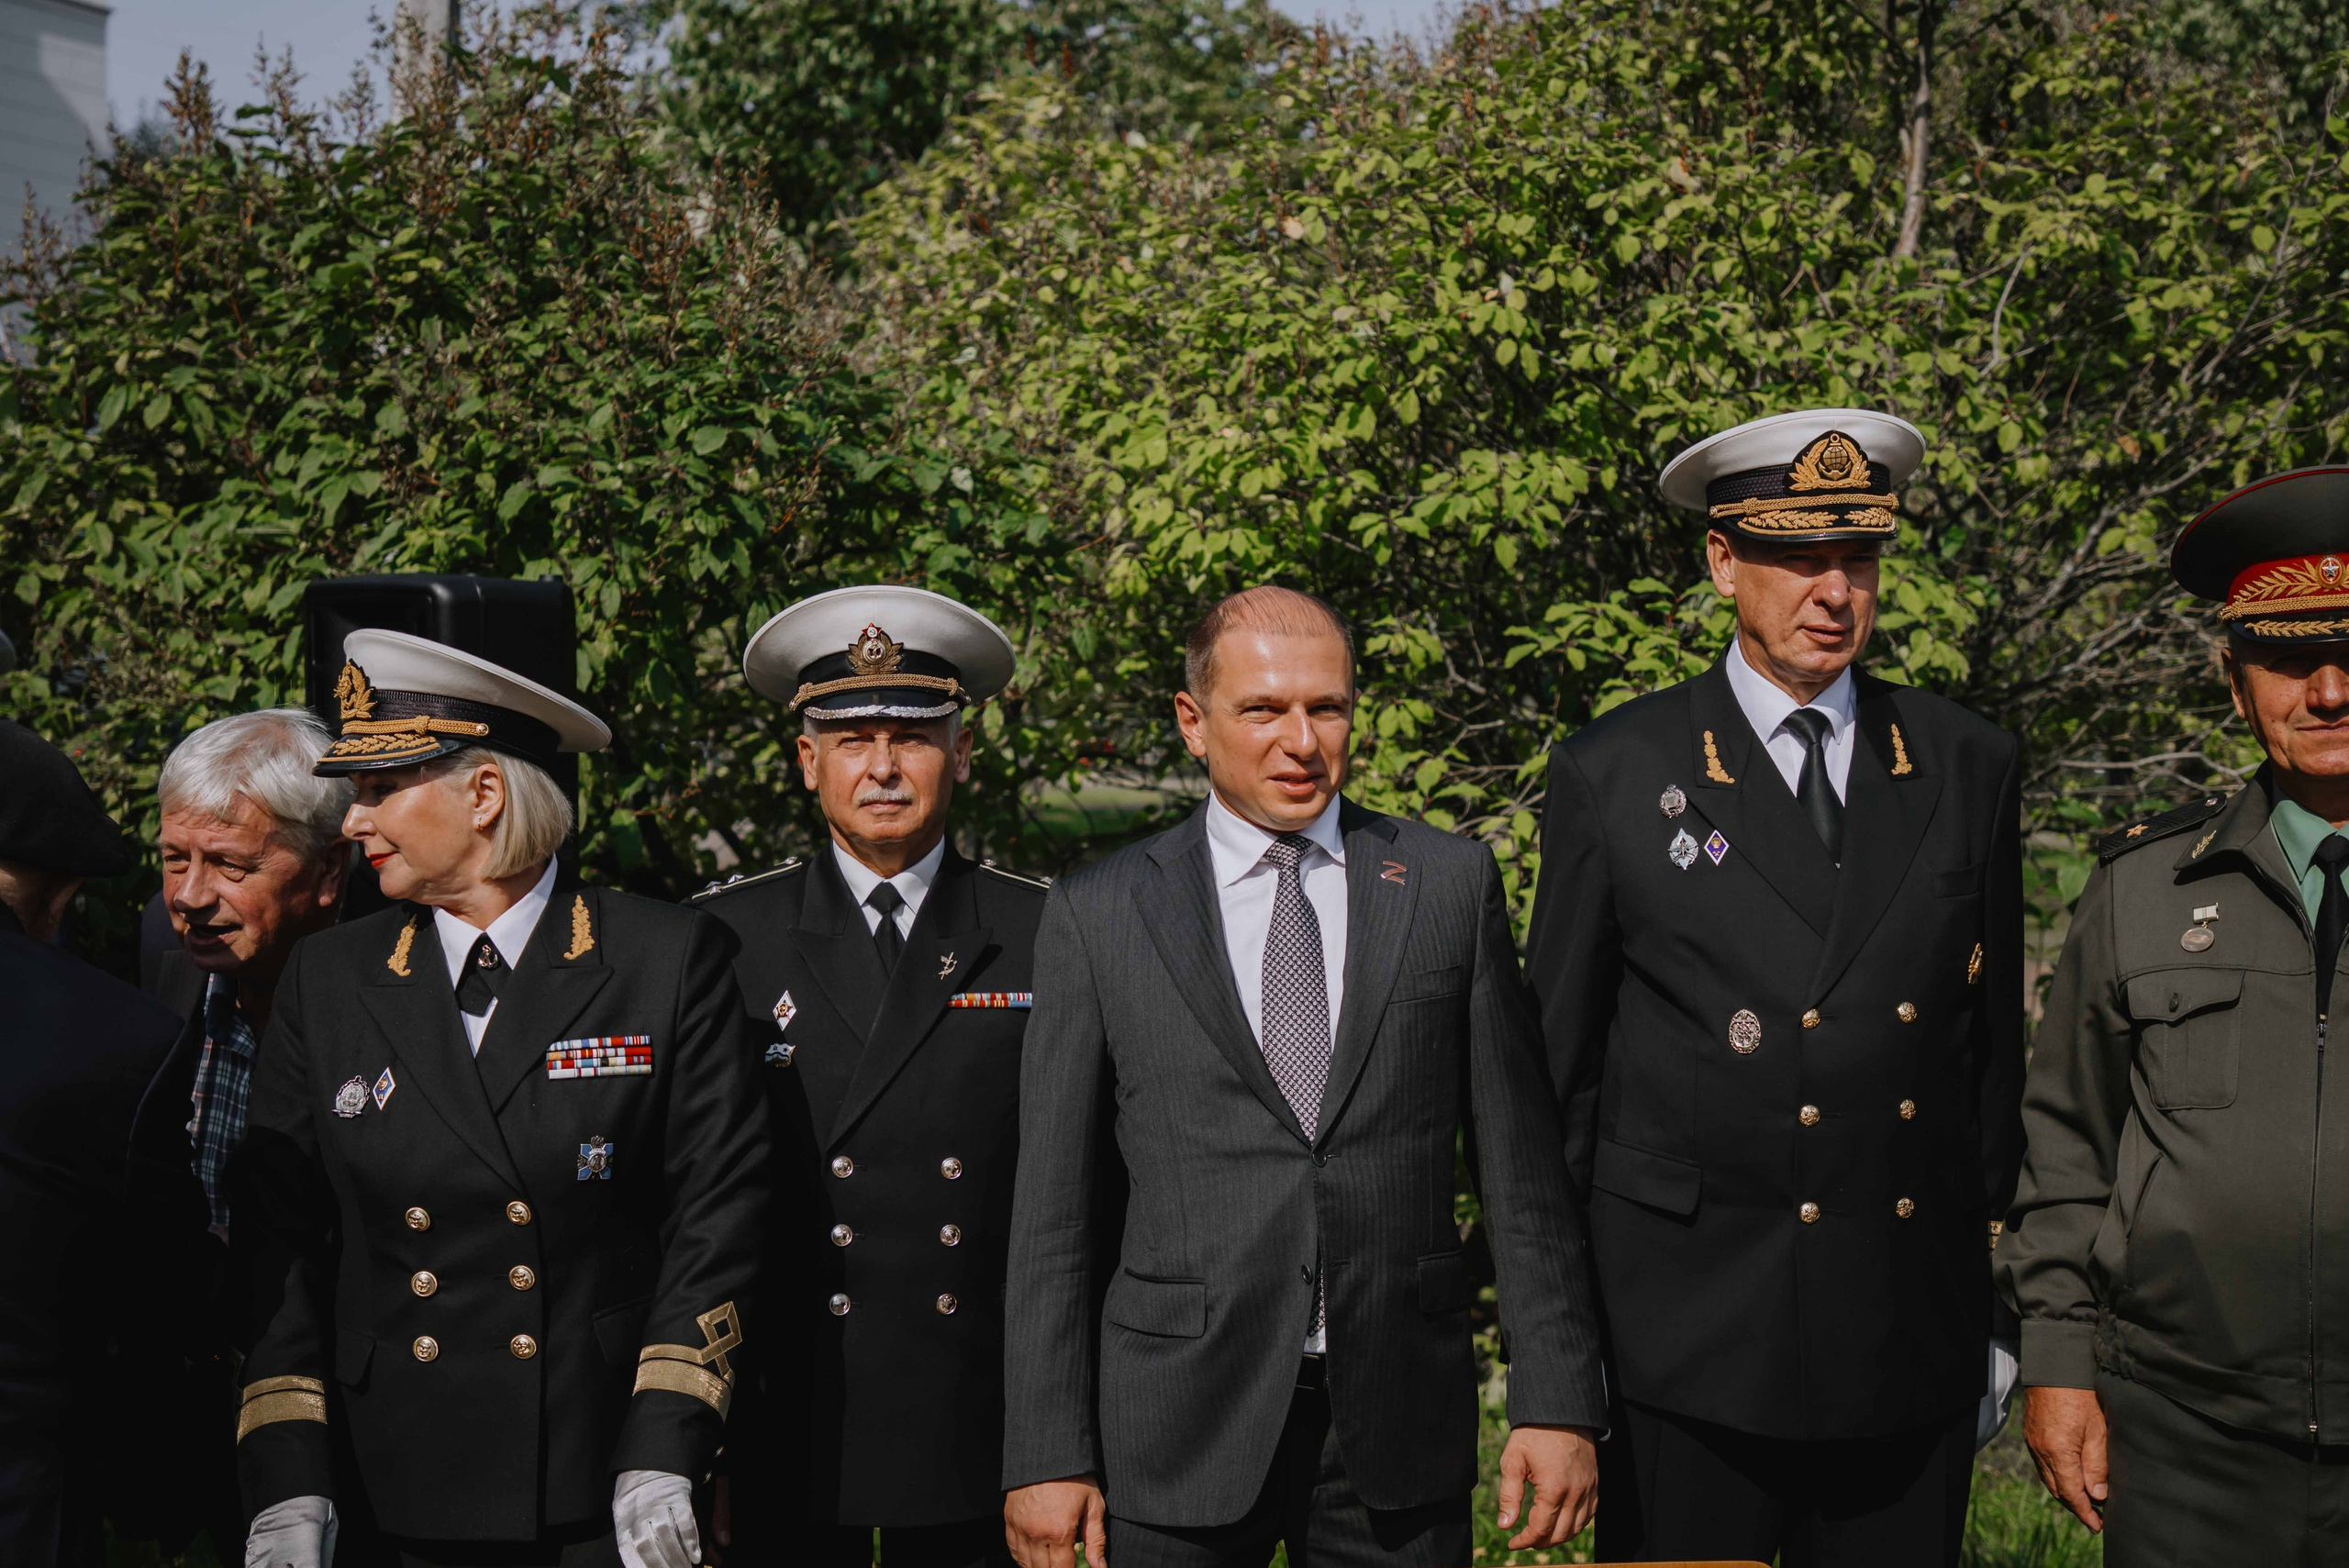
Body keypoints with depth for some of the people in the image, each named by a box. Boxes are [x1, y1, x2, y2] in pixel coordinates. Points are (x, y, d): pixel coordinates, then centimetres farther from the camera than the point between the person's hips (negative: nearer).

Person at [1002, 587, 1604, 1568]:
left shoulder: (1452, 884, 5)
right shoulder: (1096, 916, 1)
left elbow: (1519, 1164, 4)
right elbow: (1055, 1210, 2)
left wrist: (1556, 1403, 0)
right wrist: (1048, 1454, -2)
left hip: (1399, 1428, 1)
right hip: (1179, 1435, -1)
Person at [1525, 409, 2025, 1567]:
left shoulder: (1969, 766, 7)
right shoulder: (1612, 775, -2)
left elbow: (1993, 1037, 12)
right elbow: (1557, 1067, 2)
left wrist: (1989, 1240, 11)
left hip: (1912, 1336, 3)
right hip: (1685, 1338, -2)